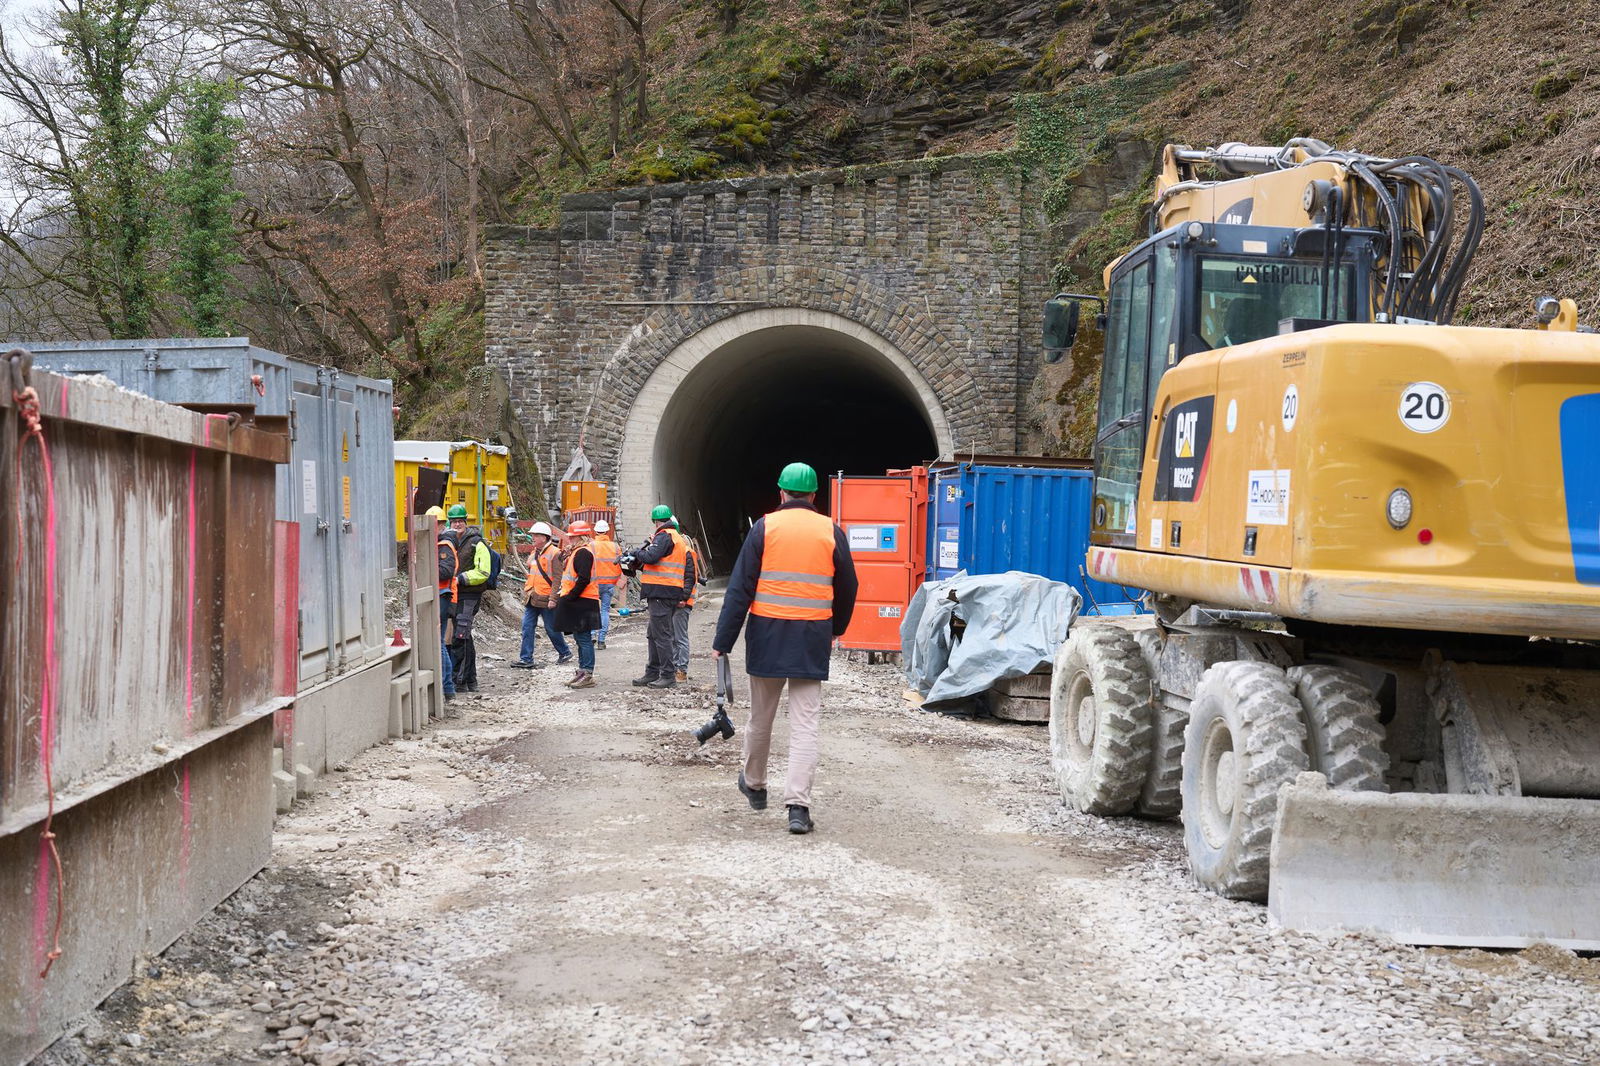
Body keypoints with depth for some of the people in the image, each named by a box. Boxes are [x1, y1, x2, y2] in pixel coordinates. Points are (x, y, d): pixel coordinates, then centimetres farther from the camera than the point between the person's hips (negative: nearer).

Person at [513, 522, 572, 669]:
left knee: (551, 629, 4)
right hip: (532, 599, 7)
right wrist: (526, 593, 20)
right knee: (527, 628, 2)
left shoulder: (554, 554, -12)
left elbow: (557, 578, -15)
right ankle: (526, 659, 4)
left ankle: (565, 653, 23)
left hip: (546, 600, -7)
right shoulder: (534, 553, 14)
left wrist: (553, 599, -19)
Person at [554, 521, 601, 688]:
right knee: (581, 638, 15)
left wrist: (570, 597, -20)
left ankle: (587, 675, -7)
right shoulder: (578, 551, 19)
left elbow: (583, 579, -23)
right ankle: (583, 672, 21)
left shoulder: (583, 552, -15)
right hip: (579, 602, 11)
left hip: (582, 603, -11)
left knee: (584, 639, -8)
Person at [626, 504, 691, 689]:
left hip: (661, 591, -10)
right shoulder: (678, 538, 21)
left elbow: (650, 557, -24)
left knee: (661, 634, -7)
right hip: (672, 592, 10)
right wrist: (638, 564, 16)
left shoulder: (664, 536, -10)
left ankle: (668, 676, -6)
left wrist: (637, 552, -4)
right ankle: (652, 673, 21)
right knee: (653, 634, 16)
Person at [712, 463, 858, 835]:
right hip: (813, 638, 0)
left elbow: (740, 588, -5)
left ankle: (754, 785, 35)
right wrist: (835, 630, 29)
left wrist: (723, 641, -2)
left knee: (760, 717, 15)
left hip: (767, 634, 0)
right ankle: (798, 805, -9)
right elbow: (847, 590, 12)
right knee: (805, 723, 0)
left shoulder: (765, 527, -2)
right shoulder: (831, 532, 3)